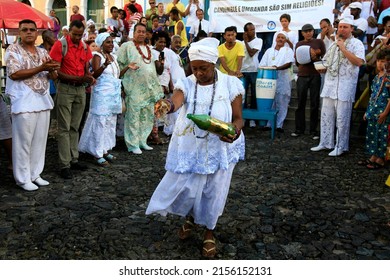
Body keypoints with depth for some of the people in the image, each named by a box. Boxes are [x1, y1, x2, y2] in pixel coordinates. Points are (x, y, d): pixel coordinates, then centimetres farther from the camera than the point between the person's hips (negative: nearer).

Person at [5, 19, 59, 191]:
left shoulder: (43, 52, 14)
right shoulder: (13, 50, -3)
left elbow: (53, 76, 12)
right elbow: (14, 74, -16)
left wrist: (51, 69, -12)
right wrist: (41, 68, -19)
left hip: (43, 102, 6)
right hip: (24, 103, -6)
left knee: (40, 141, 10)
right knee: (23, 142, 0)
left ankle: (35, 174, 22)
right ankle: (23, 179, 10)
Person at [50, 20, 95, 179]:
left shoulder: (85, 47, 8)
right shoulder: (60, 45, -9)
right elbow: (56, 71, -14)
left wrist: (89, 77, -9)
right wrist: (77, 78, -23)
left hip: (81, 89, 6)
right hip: (65, 89, -6)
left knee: (75, 127, 12)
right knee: (64, 128, -4)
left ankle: (74, 159, 20)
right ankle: (64, 165, 0)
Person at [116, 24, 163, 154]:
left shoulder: (149, 49, 19)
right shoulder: (127, 46, -2)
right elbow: (119, 65, -6)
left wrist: (156, 87, 20)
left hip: (149, 88, 7)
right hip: (134, 89, -7)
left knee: (147, 116, 10)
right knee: (133, 117, -5)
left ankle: (142, 141, 22)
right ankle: (133, 144, 3)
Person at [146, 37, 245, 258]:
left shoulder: (230, 84, -8)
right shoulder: (187, 84, -6)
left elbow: (238, 118, -5)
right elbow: (176, 100, -28)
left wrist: (235, 129, -29)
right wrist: (167, 105, -53)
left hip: (219, 149, -1)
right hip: (189, 148, 1)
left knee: (213, 192, 9)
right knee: (185, 187, 8)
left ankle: (209, 232, 35)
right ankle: (190, 218, 44)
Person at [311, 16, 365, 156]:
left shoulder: (356, 43, -3)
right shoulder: (334, 44, 18)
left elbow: (359, 62, -18)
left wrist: (343, 48, -15)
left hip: (345, 87, -7)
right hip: (330, 85, 7)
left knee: (342, 118, -2)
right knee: (326, 116, 10)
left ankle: (340, 146, 8)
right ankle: (325, 143, 20)